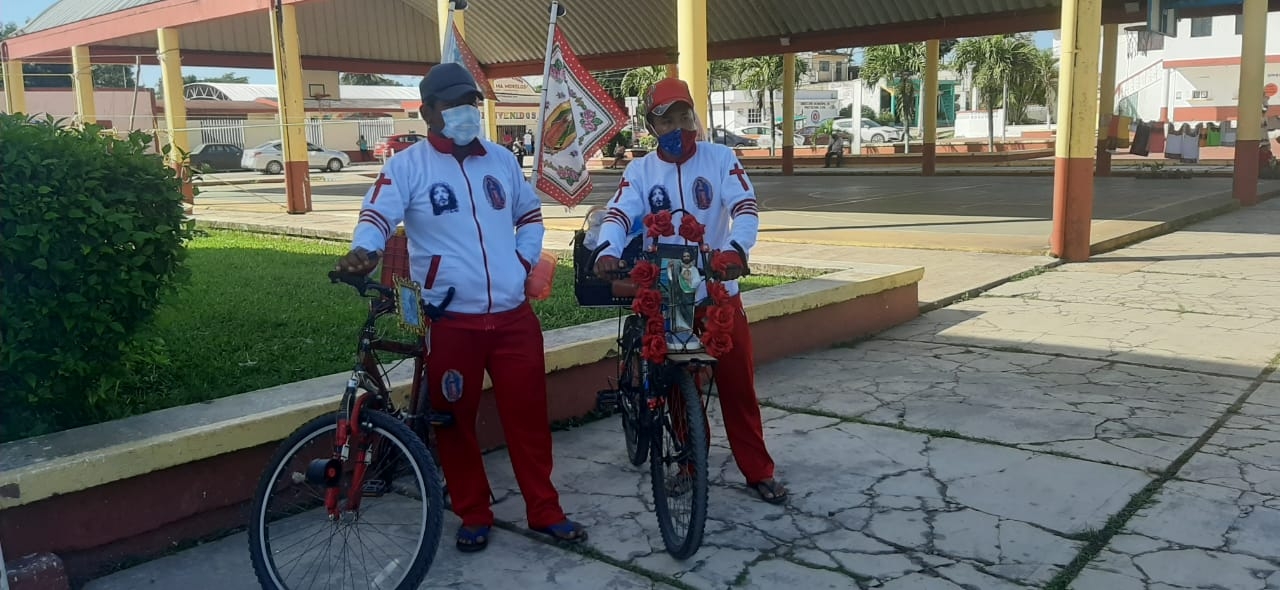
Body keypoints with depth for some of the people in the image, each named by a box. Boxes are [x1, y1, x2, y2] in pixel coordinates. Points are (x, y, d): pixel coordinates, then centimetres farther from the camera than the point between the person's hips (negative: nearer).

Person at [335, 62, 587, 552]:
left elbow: (530, 214, 23)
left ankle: (545, 510, 23)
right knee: (455, 421, 8)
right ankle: (474, 515, 25)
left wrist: (524, 262, 9)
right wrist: (362, 251, -36)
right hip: (450, 321, -3)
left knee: (528, 415, 9)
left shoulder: (501, 160, 11)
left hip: (514, 316, 3)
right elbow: (377, 215, -16)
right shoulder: (407, 166, -3)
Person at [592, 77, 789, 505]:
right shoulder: (639, 171, 2)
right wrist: (609, 250, -35)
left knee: (737, 385, 4)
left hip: (719, 291, -1)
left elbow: (745, 207, -14)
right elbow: (618, 214, -12)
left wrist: (735, 249, -35)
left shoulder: (720, 158, -2)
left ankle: (759, 472, 15)